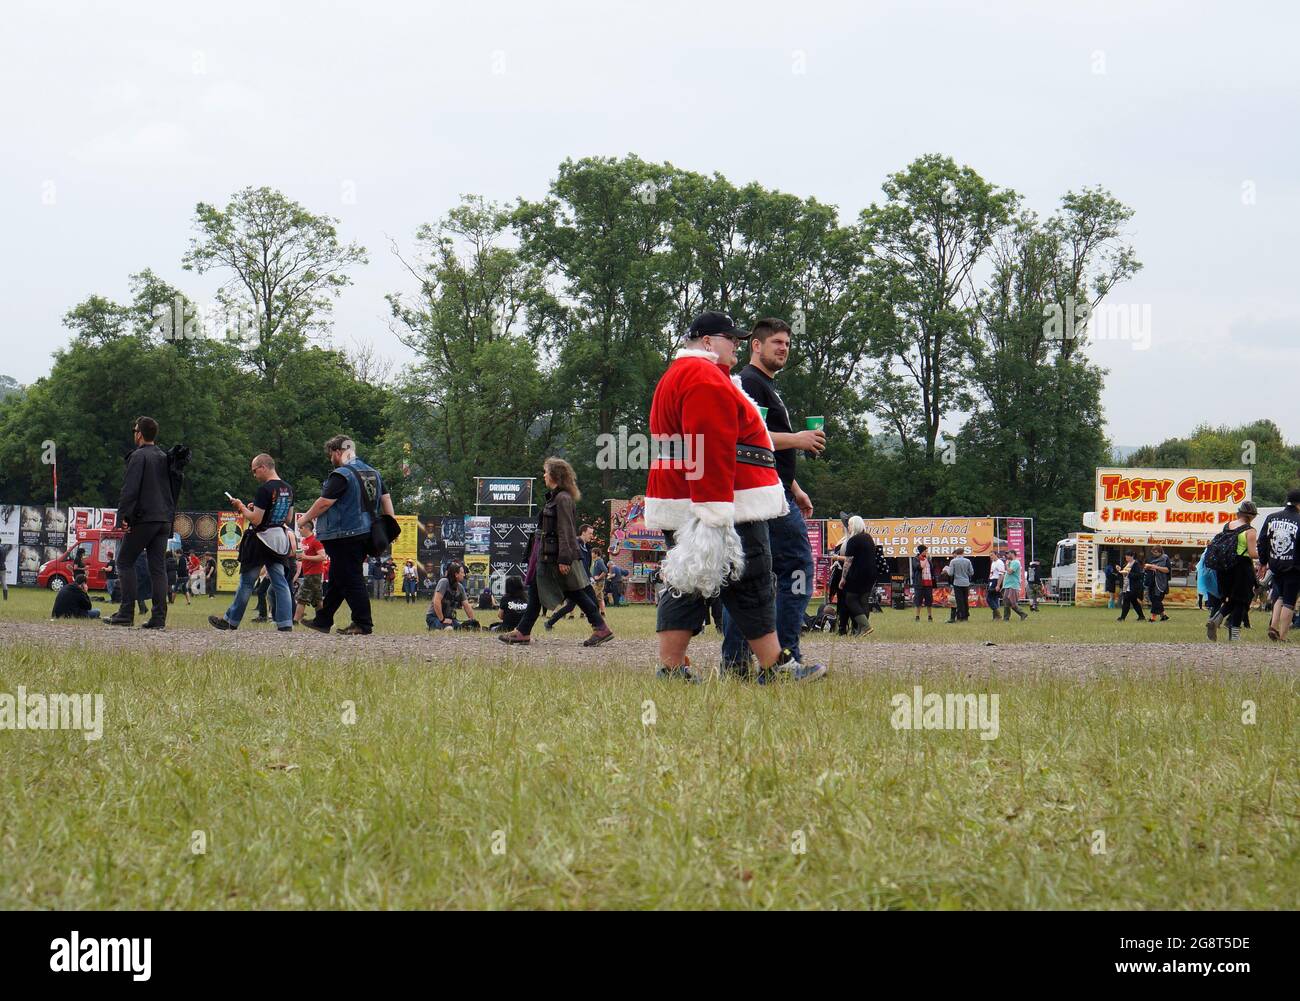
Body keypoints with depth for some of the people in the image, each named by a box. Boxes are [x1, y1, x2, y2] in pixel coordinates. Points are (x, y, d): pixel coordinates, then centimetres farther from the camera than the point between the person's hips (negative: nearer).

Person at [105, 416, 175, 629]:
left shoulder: (138, 456, -8)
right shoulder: (164, 458, 16)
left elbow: (130, 488, -16)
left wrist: (124, 515, -14)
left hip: (143, 519, -7)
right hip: (164, 520, 7)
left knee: (125, 562, 3)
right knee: (158, 567, 5)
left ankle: (127, 613, -2)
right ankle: (159, 617, -1)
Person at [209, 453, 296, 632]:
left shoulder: (264, 489, -18)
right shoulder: (288, 489, 7)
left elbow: (256, 520, -20)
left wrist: (242, 508, -4)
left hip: (261, 541, -7)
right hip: (280, 540, 7)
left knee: (246, 583, 5)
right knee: (280, 583, 4)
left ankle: (231, 621, 17)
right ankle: (285, 624, -5)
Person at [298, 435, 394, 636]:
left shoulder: (341, 475, -15)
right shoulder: (373, 473, 12)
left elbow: (324, 503, -16)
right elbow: (386, 498, 13)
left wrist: (305, 518, -2)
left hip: (345, 536, -9)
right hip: (365, 534, 9)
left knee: (351, 580, -4)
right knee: (336, 579, 17)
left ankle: (363, 625, -4)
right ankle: (322, 620, 24)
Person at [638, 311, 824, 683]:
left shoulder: (676, 376, 24)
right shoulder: (706, 378, -12)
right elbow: (710, 452, -22)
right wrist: (715, 514, -27)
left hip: (679, 505, 11)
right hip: (723, 505, -10)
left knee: (685, 586, 7)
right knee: (753, 583, -4)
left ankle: (670, 668, 3)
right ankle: (775, 666, -1)